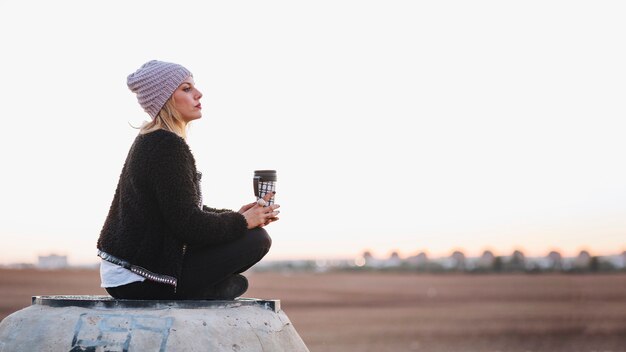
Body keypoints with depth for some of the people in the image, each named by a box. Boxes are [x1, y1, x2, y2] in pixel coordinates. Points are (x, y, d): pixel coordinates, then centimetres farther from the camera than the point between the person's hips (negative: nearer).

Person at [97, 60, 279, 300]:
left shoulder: (149, 140, 14)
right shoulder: (167, 145, -18)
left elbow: (184, 212, 20)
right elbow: (187, 224, -21)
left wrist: (236, 216, 10)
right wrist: (243, 221, -8)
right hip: (141, 280, -10)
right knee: (257, 239, -8)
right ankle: (190, 296, -5)